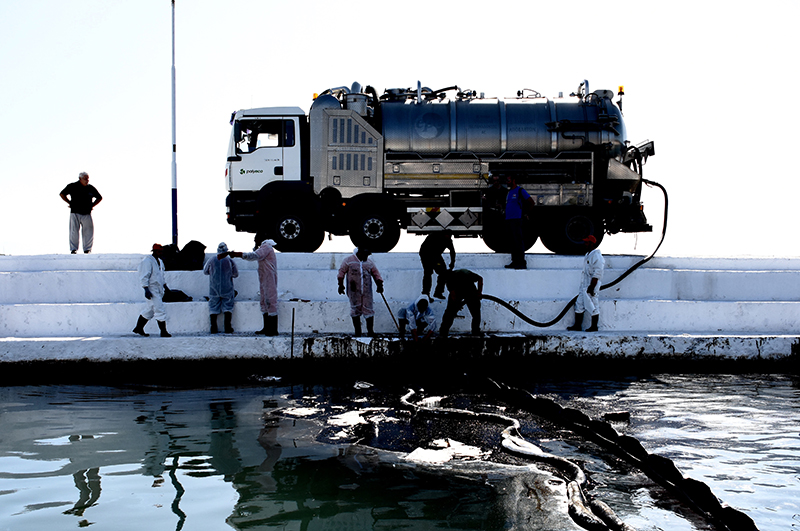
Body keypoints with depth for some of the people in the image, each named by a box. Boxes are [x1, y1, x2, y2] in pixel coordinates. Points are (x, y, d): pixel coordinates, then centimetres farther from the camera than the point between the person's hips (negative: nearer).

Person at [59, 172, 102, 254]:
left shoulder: (91, 188, 6)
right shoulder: (72, 186, 3)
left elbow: (99, 198, 20)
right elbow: (62, 194, 16)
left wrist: (92, 205, 9)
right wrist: (70, 203, 7)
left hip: (86, 214, 1)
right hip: (75, 213, -1)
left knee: (88, 231, -2)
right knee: (74, 232, -3)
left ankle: (87, 249, 6)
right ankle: (73, 249, 4)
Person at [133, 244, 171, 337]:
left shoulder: (160, 261, 16)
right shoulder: (147, 261, -13)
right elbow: (144, 277, -17)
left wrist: (165, 287, 26)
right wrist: (146, 290, -24)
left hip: (158, 290, 9)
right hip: (152, 290, -9)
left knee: (150, 310, 14)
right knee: (160, 310, -10)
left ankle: (138, 328, 24)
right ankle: (163, 332, -6)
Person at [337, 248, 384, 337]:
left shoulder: (370, 262, 11)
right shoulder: (348, 261, 2)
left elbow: (376, 274, 12)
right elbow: (341, 273, 3)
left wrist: (379, 285, 0)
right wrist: (341, 285, -5)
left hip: (367, 292, 2)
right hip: (354, 291, -2)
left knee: (368, 310, -2)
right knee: (355, 310, 2)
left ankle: (370, 331, 6)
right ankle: (357, 332, 11)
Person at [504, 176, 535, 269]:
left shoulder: (520, 191, -4)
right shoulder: (509, 192, 19)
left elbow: (531, 203, -4)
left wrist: (525, 213, -1)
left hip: (517, 219, -8)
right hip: (509, 219, 8)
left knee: (518, 241, -10)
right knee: (513, 242, 8)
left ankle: (522, 263, -11)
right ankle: (515, 262, 10)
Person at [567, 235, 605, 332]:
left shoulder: (596, 256, -15)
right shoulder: (588, 255, 17)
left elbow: (597, 274, -20)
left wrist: (591, 287, -24)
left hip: (591, 285, -10)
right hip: (584, 286, 10)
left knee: (593, 306, -2)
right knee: (579, 305, 9)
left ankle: (594, 327, 7)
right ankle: (577, 326, 13)